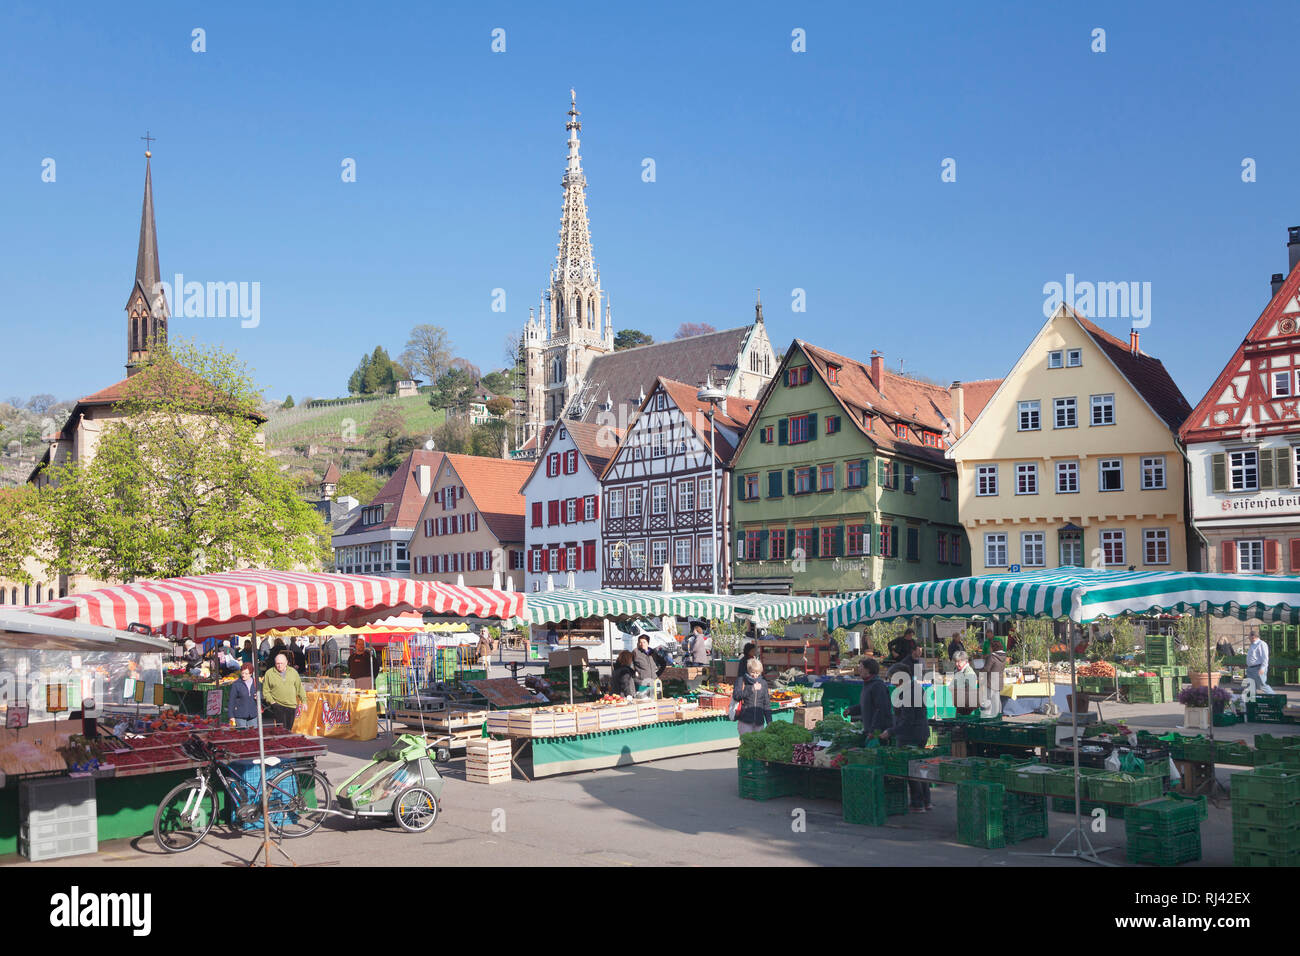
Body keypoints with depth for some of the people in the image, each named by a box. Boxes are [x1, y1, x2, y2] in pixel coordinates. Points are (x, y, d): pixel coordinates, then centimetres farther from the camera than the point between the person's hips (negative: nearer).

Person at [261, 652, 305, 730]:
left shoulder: (293, 672, 8)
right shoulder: (269, 673, -1)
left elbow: (299, 687, 15)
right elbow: (265, 691, 2)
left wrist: (303, 700, 11)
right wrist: (272, 702, -9)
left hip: (291, 706, 3)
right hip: (278, 706, -3)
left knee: (289, 728, 8)